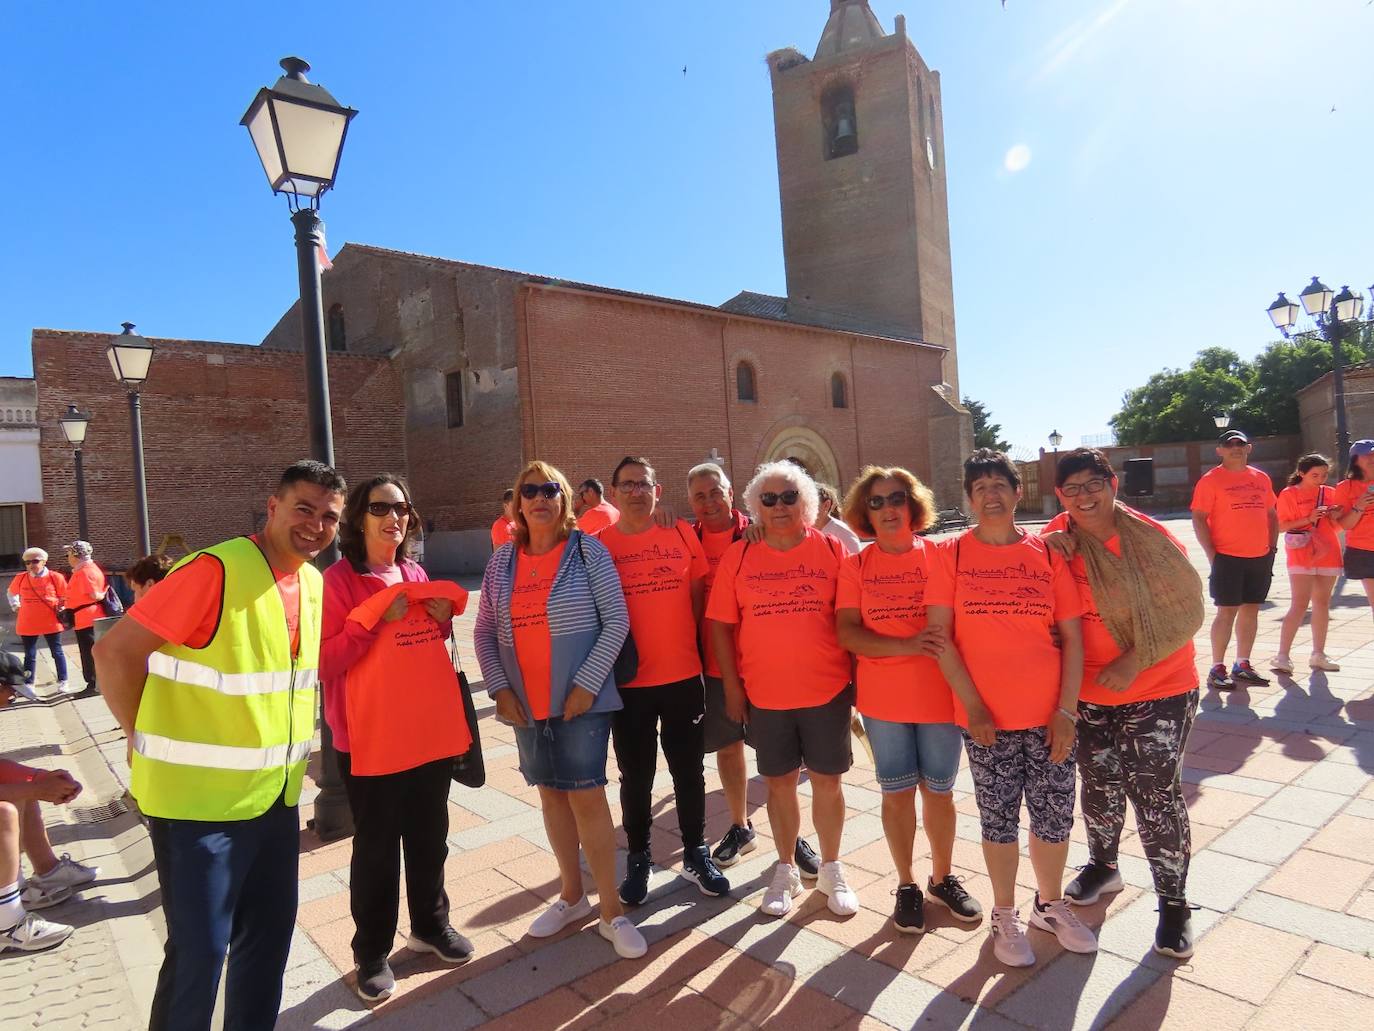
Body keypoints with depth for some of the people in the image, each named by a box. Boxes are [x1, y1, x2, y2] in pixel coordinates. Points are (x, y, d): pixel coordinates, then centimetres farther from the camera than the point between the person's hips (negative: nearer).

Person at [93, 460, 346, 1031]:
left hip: (276, 795, 7)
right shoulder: (217, 570, -19)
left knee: (269, 936, 19)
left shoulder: (313, 582, 5)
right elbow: (114, 651, -14)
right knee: (199, 952, 6)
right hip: (198, 798, -7)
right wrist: (148, 742, -7)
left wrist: (291, 754, 11)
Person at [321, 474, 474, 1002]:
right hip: (371, 739, -5)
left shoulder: (416, 574, 8)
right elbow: (324, 663, -15)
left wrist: (443, 618, -2)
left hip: (431, 730, 6)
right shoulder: (337, 580, -10)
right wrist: (374, 619, -23)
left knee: (429, 838, 19)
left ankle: (431, 924, 38)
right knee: (376, 849, 9)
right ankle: (372, 953, 28)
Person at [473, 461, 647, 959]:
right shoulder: (502, 560, 5)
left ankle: (611, 910, 13)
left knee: (587, 796, -2)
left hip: (580, 700, -4)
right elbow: (484, 631, 9)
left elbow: (616, 621, -9)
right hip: (526, 704, 4)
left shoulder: (588, 551, -6)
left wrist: (587, 683, -14)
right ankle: (572, 895, 31)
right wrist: (499, 687, -2)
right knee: (551, 795, 14)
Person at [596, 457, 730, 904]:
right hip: (628, 681, -1)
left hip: (683, 674, 2)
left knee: (689, 770, 14)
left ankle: (696, 854, 32)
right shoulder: (598, 544, -3)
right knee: (636, 776, 12)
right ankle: (639, 859, 31)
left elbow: (698, 595, 8)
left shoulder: (681, 535, 2)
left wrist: (681, 642, 5)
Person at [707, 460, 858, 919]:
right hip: (764, 694, 1)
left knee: (827, 779, 11)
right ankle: (786, 870, 32)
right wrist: (732, 687, -1)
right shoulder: (738, 557, -1)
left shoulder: (831, 549, -3)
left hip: (827, 690, 0)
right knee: (779, 781, 13)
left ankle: (831, 870, 32)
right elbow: (720, 624, 1)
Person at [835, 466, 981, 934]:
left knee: (939, 791, 13)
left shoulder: (940, 556, -3)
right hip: (883, 698, 0)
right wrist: (907, 646, -22)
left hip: (938, 694, 0)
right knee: (897, 793, 11)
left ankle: (942, 878, 35)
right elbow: (847, 633, -9)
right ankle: (907, 885, 30)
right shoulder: (855, 565, -2)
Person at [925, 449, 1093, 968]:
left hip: (1049, 715, 2)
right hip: (986, 719, -2)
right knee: (1000, 819, 10)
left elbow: (1072, 636, 2)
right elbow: (939, 634, -7)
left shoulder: (1047, 552, 2)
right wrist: (972, 705, -11)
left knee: (1055, 816, 13)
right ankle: (1004, 915, 32)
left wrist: (1067, 709, -4)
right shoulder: (953, 553, -4)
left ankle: (1050, 904, 39)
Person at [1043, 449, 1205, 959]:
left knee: (1156, 795, 2)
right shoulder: (1057, 539, -4)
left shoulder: (1151, 537, -13)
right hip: (1090, 694, 3)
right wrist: (1052, 555, -16)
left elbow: (1188, 611, -12)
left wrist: (1134, 661, -19)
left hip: (1159, 693, -3)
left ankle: (1173, 900, 22)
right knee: (1101, 788, 17)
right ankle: (1103, 865, 42)